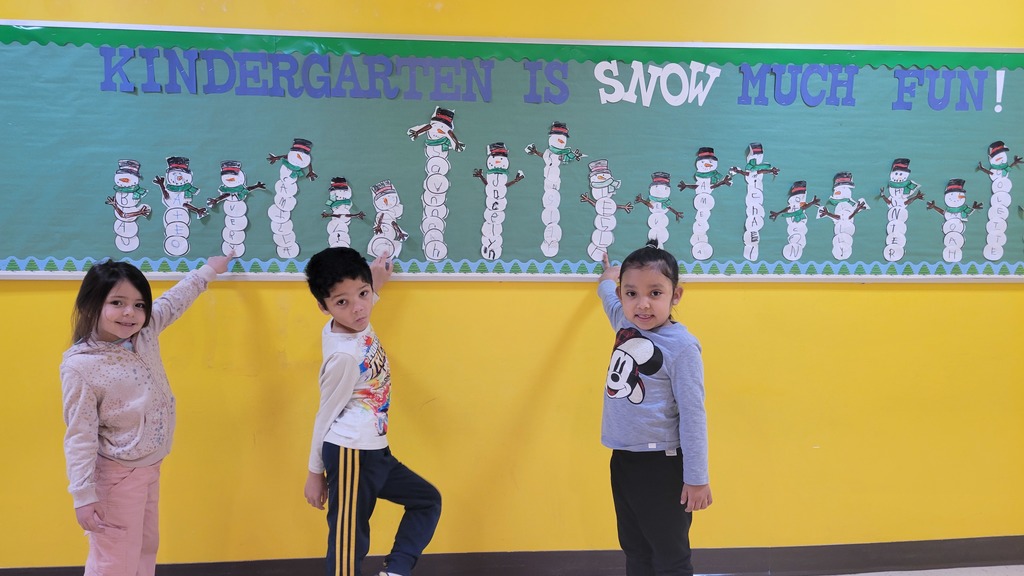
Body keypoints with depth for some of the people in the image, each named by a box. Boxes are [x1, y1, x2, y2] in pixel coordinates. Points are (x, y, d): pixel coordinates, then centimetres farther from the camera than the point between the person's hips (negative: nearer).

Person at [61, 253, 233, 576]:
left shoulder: (145, 334, -4)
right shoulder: (80, 366, -23)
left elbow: (176, 299, 14)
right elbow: (80, 436, -21)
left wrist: (210, 269, 25)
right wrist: (83, 495, -22)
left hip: (150, 467, 8)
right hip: (117, 475, -8)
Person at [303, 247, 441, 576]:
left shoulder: (355, 324, 0)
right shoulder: (344, 355, -23)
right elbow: (326, 414, -12)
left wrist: (374, 286, 21)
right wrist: (315, 472, -4)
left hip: (373, 451, 10)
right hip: (350, 454, -10)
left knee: (427, 501, 21)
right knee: (348, 542, -3)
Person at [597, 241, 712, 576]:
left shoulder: (681, 346, -18)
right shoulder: (627, 326, 4)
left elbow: (692, 414, -16)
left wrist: (696, 477, -15)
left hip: (660, 465, -8)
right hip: (622, 460, 8)